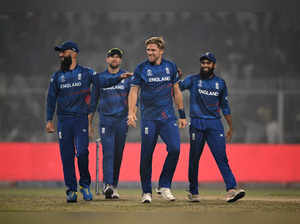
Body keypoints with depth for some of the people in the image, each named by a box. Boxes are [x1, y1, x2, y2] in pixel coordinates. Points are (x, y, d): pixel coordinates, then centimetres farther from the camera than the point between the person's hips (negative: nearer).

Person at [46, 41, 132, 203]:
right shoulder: (57, 76, 13)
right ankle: (71, 190, 5)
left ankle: (85, 185, 6)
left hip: (81, 119, -2)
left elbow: (103, 82, -3)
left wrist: (120, 77, -19)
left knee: (82, 152, -13)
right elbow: (51, 99, 11)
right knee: (66, 156, -1)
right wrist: (49, 120, 2)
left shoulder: (86, 73, 7)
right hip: (64, 121, 2)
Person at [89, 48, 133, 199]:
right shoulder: (99, 77, 9)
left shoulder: (127, 77, 9)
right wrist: (89, 122, 8)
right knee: (108, 152, -13)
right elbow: (93, 100, 12)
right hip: (106, 120, -1)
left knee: (118, 154, 3)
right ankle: (107, 185, -21)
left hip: (122, 120, 1)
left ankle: (114, 186, 11)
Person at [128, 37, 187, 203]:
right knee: (146, 155, -1)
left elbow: (176, 91, 14)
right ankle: (146, 191, 11)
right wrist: (131, 112, -17)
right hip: (149, 118, -2)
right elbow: (134, 91, -2)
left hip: (168, 117, 2)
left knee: (175, 149, -13)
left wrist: (182, 115, 13)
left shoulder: (170, 67, 8)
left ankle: (164, 186, 1)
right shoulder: (141, 69, 1)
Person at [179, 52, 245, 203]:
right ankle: (193, 192, 16)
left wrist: (230, 127, 17)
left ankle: (231, 189, -20)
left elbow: (225, 106, 18)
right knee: (194, 158, 3)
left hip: (215, 124, 1)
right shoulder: (193, 80, 6)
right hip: (197, 123, -1)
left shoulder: (220, 83, 12)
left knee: (221, 156, -10)